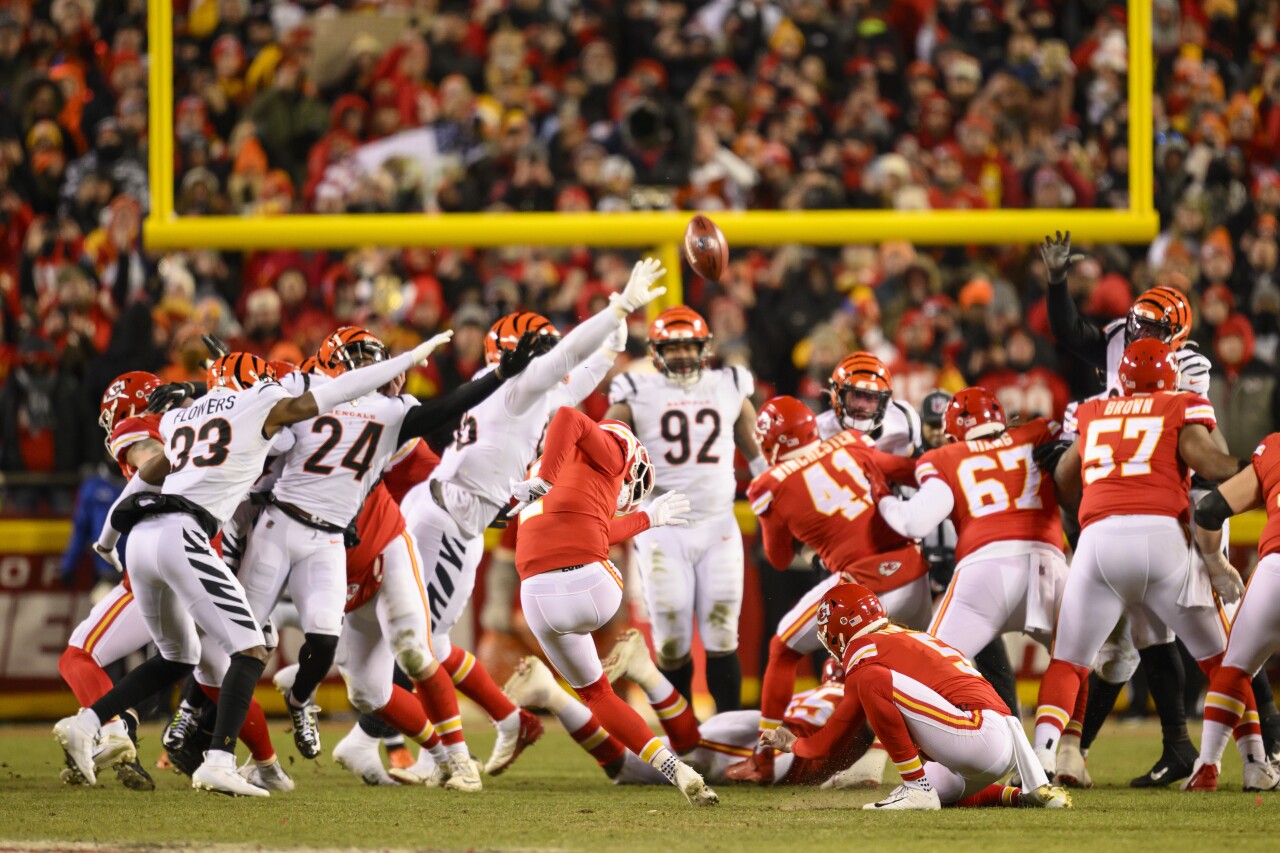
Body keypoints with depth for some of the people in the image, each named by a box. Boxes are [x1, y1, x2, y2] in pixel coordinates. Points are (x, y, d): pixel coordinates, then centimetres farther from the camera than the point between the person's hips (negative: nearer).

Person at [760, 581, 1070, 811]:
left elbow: (832, 739, 8)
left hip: (978, 730, -9)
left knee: (873, 682, -16)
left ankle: (917, 789, -14)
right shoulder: (916, 639, 28)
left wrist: (794, 745, 28)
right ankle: (1019, 796, 17)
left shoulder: (865, 649, 2)